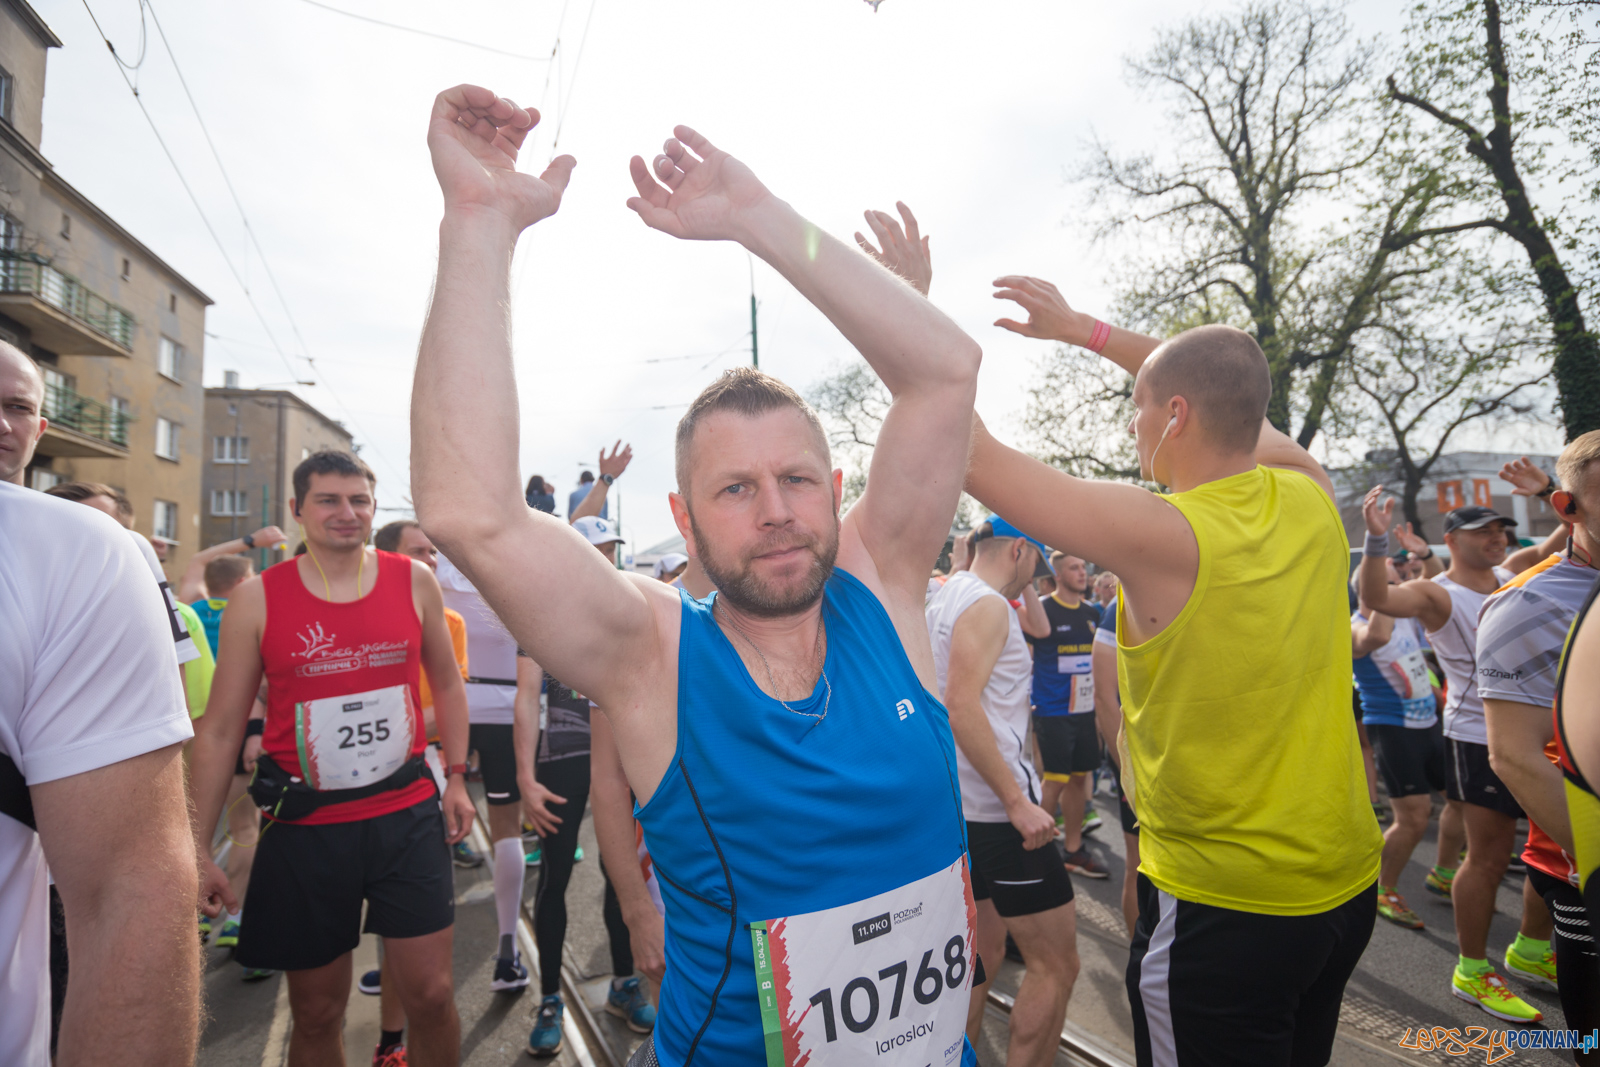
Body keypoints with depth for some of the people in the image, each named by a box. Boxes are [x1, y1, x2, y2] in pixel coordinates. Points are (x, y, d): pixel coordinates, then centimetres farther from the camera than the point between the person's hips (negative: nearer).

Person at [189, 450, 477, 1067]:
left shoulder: (414, 582, 0)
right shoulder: (257, 599, -4)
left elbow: (446, 684, 12)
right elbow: (220, 728, -1)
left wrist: (457, 777, 7)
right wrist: (197, 851, -2)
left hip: (408, 815, 1)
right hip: (306, 827, 0)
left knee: (431, 995, 5)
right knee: (316, 1013, 13)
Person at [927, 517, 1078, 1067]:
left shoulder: (946, 596, 13)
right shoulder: (987, 604, -15)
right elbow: (962, 707, -25)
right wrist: (1017, 801, -23)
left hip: (960, 804, 10)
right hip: (996, 809, -10)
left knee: (985, 948, 21)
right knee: (1055, 966, 1)